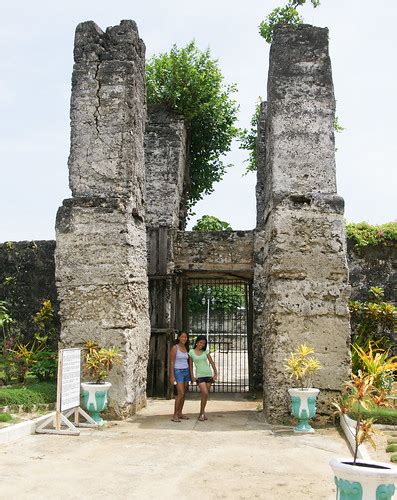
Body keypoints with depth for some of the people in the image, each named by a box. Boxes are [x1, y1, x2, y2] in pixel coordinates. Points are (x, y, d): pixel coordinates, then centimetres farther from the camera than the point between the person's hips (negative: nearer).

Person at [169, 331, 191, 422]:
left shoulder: (186, 348, 11)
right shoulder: (175, 348, -8)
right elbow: (171, 362, -11)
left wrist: (190, 375, 14)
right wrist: (172, 376, -16)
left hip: (186, 371, 7)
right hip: (178, 371, -7)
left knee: (183, 394, 7)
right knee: (180, 393, -14)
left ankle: (180, 413, 15)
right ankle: (175, 415, -9)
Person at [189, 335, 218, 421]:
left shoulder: (205, 351, 4)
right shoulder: (191, 352, 0)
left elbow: (212, 362, 6)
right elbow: (191, 365, 4)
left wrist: (215, 374, 1)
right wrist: (192, 377, -1)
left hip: (208, 374, 3)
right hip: (199, 375, -3)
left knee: (204, 395, 5)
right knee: (205, 393, -17)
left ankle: (202, 413, 19)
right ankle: (202, 413, -2)